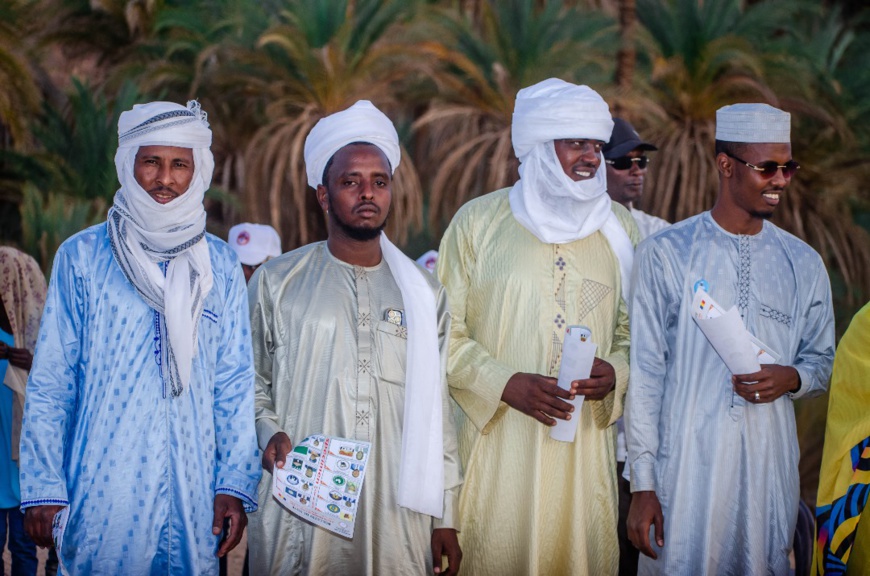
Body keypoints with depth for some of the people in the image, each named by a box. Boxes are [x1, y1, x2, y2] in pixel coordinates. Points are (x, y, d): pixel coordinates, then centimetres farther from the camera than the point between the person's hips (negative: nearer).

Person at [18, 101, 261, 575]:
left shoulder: (220, 265, 7)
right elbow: (49, 381, 0)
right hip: (102, 497, -2)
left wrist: (235, 485, -1)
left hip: (195, 497, 2)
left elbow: (236, 383, 7)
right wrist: (42, 488, -5)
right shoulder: (83, 257, 1)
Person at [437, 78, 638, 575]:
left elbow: (634, 326, 15)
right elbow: (446, 332, 1)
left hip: (585, 440, 3)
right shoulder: (478, 222, 3)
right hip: (497, 438, -3)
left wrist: (616, 373, -7)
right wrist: (505, 384, -13)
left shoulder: (618, 228, 13)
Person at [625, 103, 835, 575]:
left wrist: (791, 377, -7)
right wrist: (642, 484, -7)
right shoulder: (665, 254, -3)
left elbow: (823, 360, 18)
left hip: (768, 466, 3)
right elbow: (643, 373, -3)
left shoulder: (802, 264, 8)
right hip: (684, 465, -3)